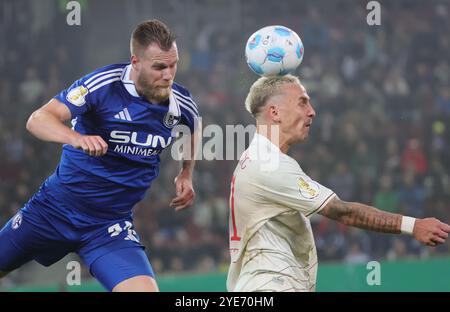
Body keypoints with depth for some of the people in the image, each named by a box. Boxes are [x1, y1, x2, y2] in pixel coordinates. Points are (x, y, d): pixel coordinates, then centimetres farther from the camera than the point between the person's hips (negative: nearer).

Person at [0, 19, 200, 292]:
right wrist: (76, 137, -48)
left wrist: (186, 174, 11)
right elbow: (38, 120, -30)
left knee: (144, 290, -22)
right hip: (55, 206, -1)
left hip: (109, 225, 1)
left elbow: (193, 130, 20)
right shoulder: (105, 83, -20)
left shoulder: (182, 104, -7)